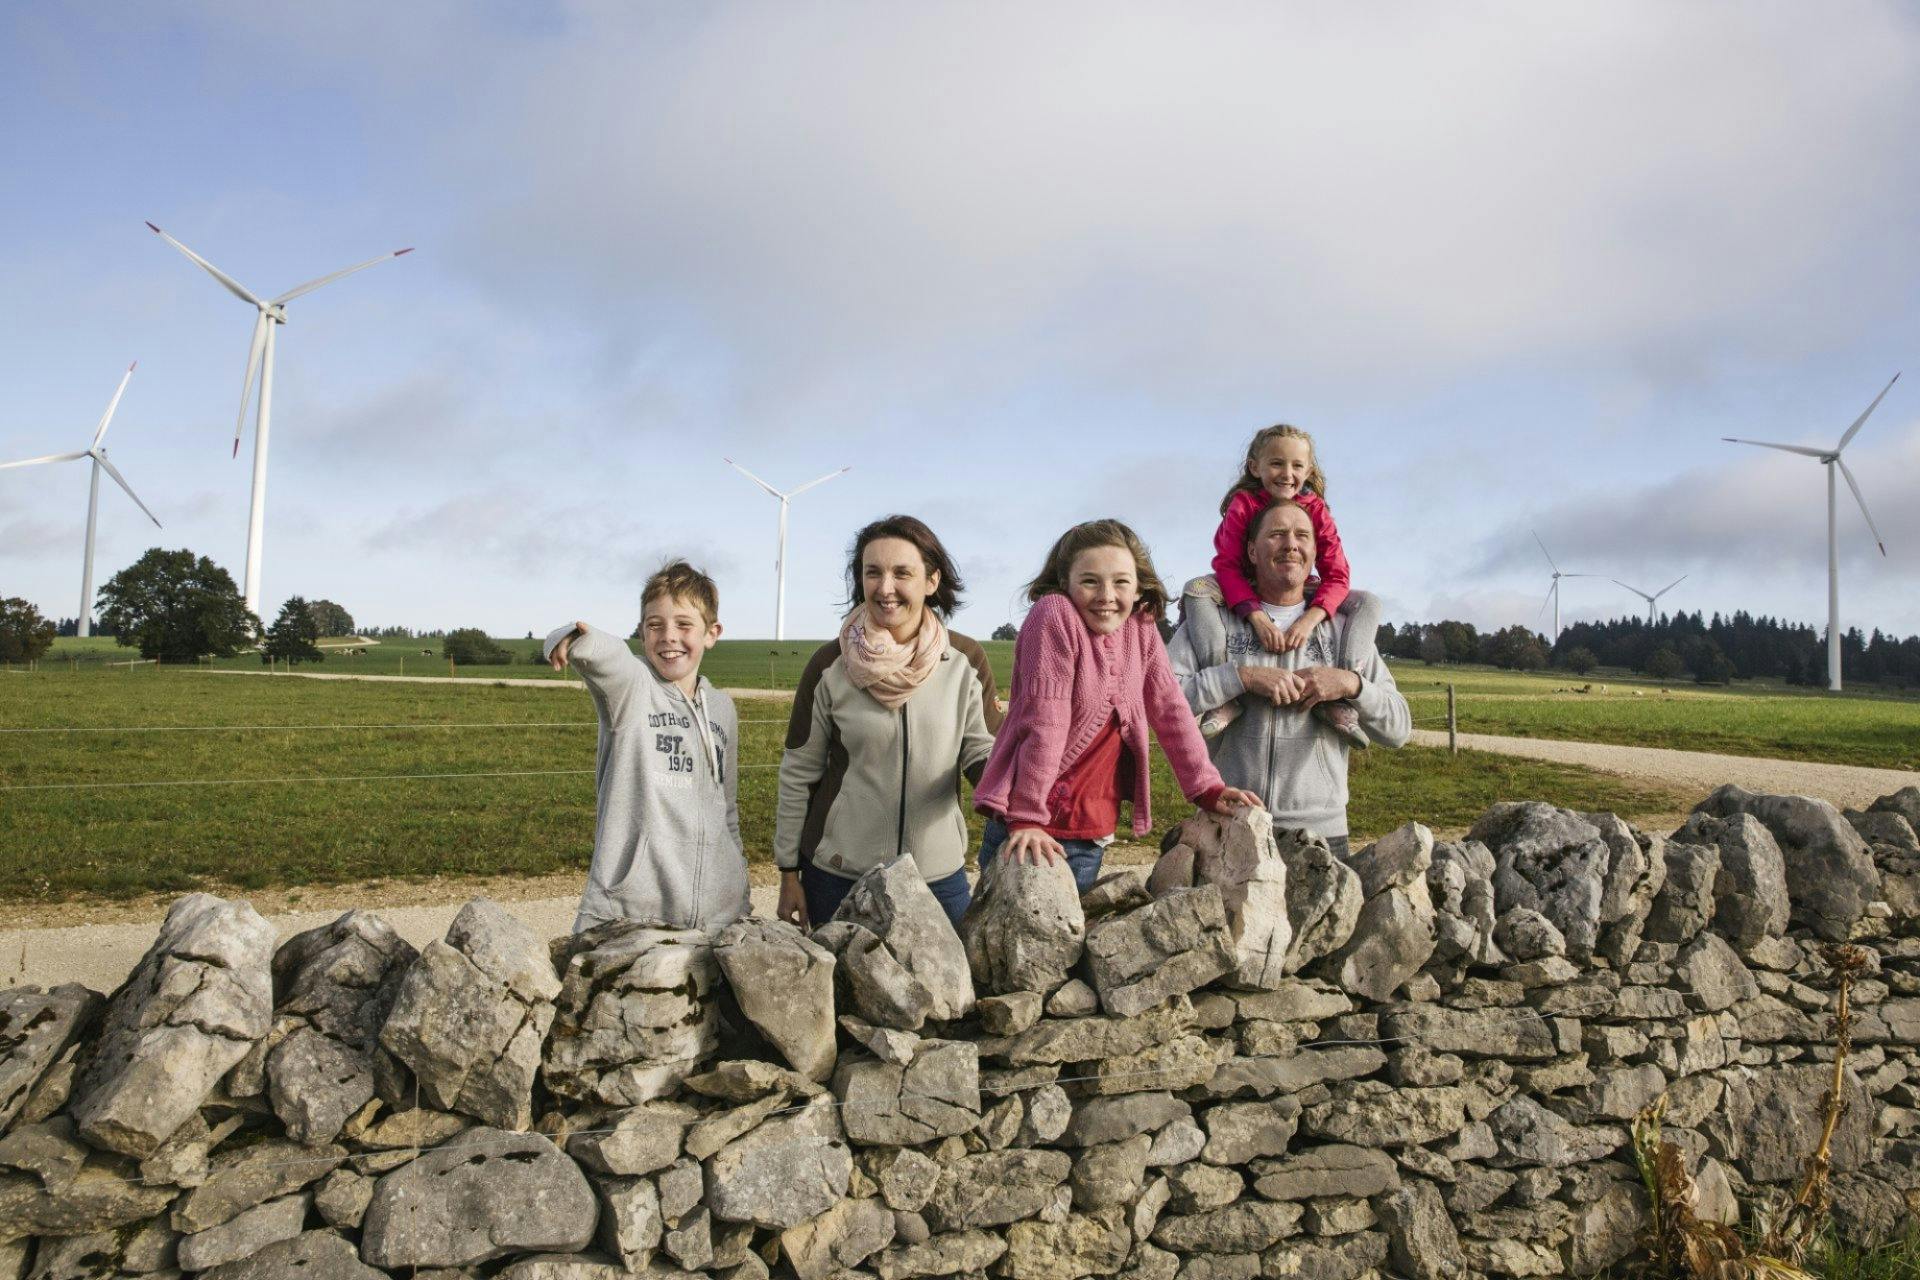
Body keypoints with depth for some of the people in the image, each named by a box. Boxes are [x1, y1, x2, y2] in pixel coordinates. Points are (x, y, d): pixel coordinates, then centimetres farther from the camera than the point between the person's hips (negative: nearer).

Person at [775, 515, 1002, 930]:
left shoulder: (966, 662, -4)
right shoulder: (830, 666, -6)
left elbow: (981, 756, 0)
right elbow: (797, 776, 1)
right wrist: (789, 875, 3)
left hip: (940, 876, 1)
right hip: (836, 876, -1)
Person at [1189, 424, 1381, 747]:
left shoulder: (1316, 510, -9)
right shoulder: (1243, 504, -15)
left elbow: (1336, 574, -16)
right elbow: (1227, 564, -25)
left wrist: (1309, 619, -36)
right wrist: (1258, 617, -42)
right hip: (1246, 596, -2)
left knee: (1367, 603, -17)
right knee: (1196, 589, -32)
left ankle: (1337, 696, -30)